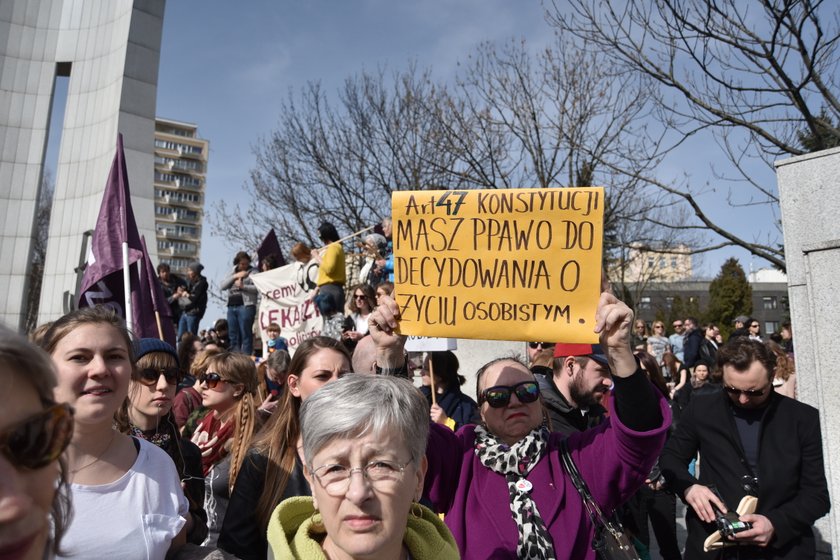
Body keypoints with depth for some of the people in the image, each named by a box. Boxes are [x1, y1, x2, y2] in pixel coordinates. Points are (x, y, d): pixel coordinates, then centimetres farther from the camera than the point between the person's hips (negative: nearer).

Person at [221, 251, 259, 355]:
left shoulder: (253, 272, 2)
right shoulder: (232, 272, 19)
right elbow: (222, 286, 7)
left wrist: (242, 286, -17)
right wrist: (235, 276, -4)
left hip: (246, 306, -6)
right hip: (231, 307, 6)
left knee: (246, 335, -7)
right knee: (234, 336, 9)